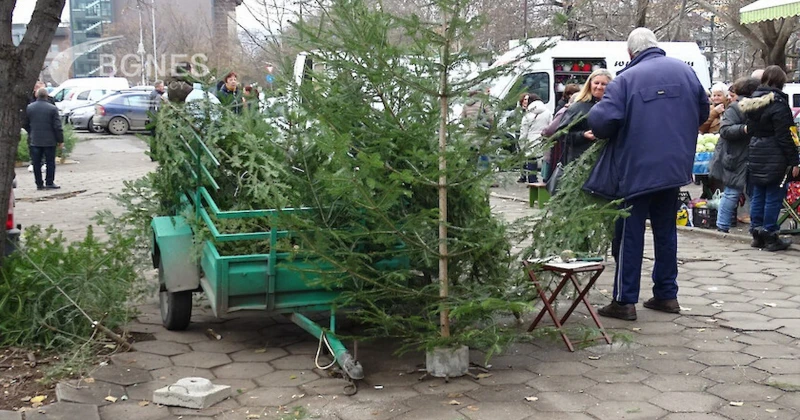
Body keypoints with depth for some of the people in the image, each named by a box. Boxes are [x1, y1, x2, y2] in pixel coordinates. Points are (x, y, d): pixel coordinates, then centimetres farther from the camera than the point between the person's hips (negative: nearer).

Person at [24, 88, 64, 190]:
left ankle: (39, 184, 10)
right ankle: (49, 183, 5)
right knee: (50, 162, 6)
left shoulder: (29, 108, 0)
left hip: (34, 141, 2)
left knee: (36, 163, 8)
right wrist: (60, 140, -2)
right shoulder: (52, 108, -9)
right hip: (49, 141, -2)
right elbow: (57, 126, -9)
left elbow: (25, 124, 7)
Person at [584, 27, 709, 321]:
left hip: (636, 169, -5)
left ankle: (625, 301, 5)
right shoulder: (684, 71, 5)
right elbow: (703, 112, 14)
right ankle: (667, 295, 21)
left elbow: (601, 120, -20)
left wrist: (603, 134, 2)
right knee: (666, 231, 16)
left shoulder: (626, 78, -10)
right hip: (675, 167, 5)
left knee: (629, 234, 2)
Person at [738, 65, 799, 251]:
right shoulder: (778, 103, -14)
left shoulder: (752, 102, 9)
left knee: (758, 195, 12)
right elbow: (785, 137, -16)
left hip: (755, 156, 8)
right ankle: (770, 236, 2)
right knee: (774, 197, -1)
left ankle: (757, 234, 17)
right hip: (775, 159, -8)